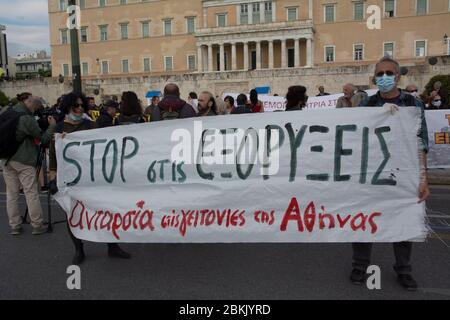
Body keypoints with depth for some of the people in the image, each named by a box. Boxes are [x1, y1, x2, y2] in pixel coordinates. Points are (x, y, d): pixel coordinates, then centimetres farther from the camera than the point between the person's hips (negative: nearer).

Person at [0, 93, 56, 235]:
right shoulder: (27, 119, -16)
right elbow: (43, 139, -10)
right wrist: (52, 125, 3)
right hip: (23, 161, -6)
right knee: (31, 193, 3)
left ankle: (14, 226, 17)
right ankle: (37, 225, 9)